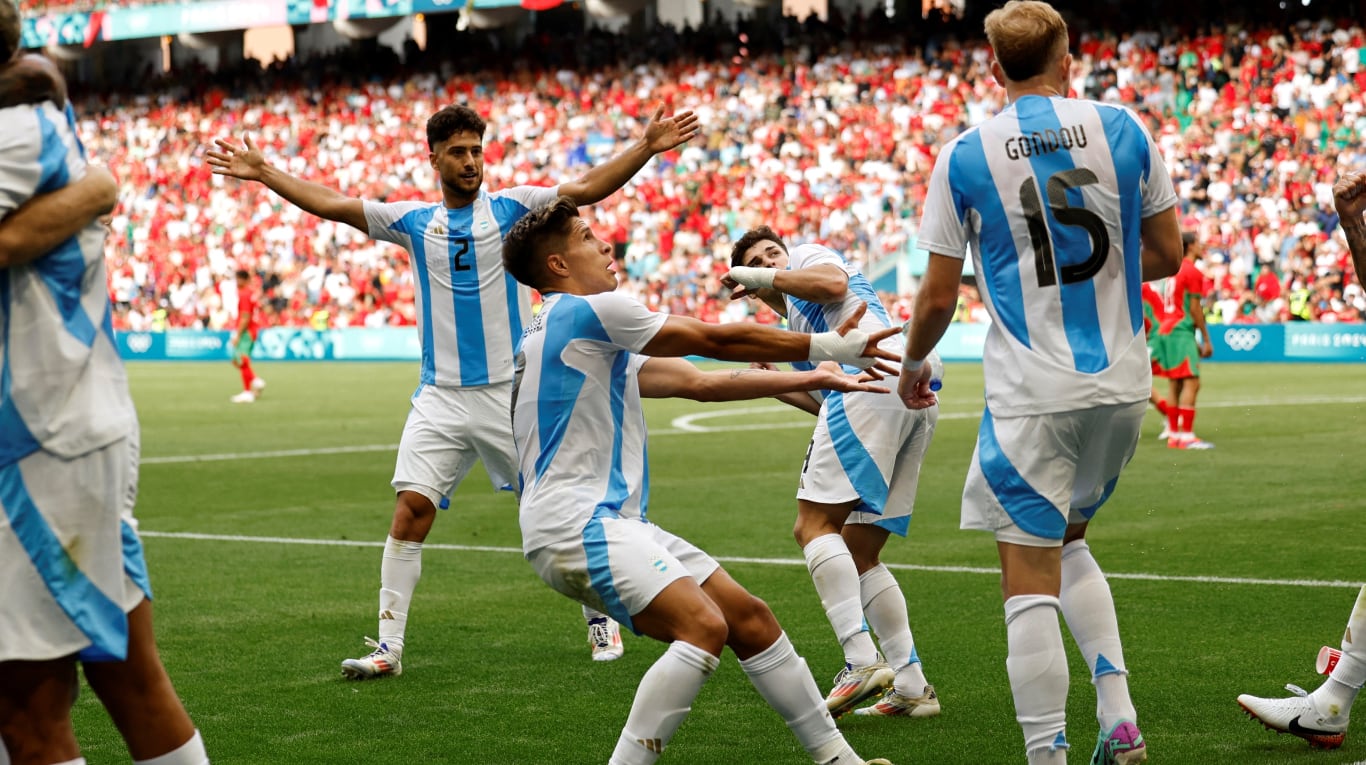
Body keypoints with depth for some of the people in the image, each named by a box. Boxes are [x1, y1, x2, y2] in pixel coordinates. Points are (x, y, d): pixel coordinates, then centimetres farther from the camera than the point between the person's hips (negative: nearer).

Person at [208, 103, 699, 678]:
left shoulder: (512, 207, 2)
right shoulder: (413, 221, 9)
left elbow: (588, 188, -7)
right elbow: (330, 204, 9)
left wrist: (645, 147, -18)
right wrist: (263, 172, 5)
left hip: (512, 393, -1)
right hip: (441, 396, 1)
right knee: (411, 508, -10)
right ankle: (389, 647, -6)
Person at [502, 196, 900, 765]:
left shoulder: (597, 341, 24)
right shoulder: (588, 311, -7)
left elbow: (695, 380, 23)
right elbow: (718, 340, -4)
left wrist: (813, 379, 21)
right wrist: (830, 347, 5)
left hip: (615, 521, 10)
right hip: (576, 525, -10)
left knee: (749, 619, 8)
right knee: (704, 626, -26)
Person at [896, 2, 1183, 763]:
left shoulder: (964, 156, -5)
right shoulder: (1123, 128, 1)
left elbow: (938, 298, -1)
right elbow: (1166, 252, 7)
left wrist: (913, 367, 18)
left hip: (1033, 396, -4)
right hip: (1123, 385, 4)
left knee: (1031, 582, 0)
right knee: (1069, 541, 23)